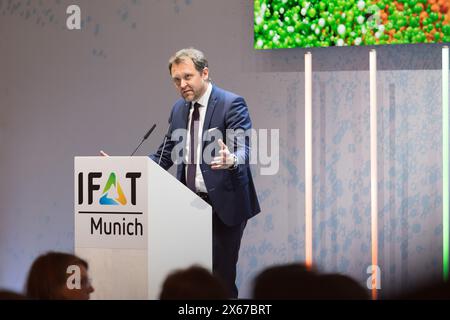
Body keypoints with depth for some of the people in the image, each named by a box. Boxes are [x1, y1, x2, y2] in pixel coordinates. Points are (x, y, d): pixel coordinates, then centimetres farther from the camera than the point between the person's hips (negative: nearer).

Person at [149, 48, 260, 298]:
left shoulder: (232, 104, -9)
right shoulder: (179, 109, 12)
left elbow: (243, 149, -21)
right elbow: (166, 155, 15)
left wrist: (231, 160, -44)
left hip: (224, 205, -6)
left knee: (222, 276, -5)